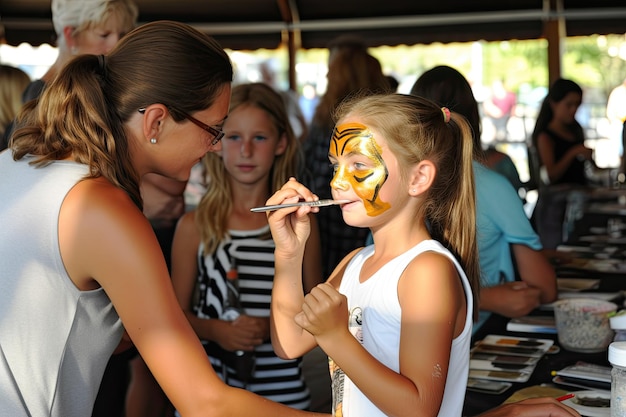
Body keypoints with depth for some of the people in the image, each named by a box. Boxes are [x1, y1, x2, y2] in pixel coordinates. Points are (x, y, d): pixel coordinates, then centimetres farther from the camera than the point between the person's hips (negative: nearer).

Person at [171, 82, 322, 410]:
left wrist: (272, 326, -11)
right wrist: (214, 330, -15)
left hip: (281, 385, 0)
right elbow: (178, 312, 4)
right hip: (210, 382, 0)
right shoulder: (195, 226, -2)